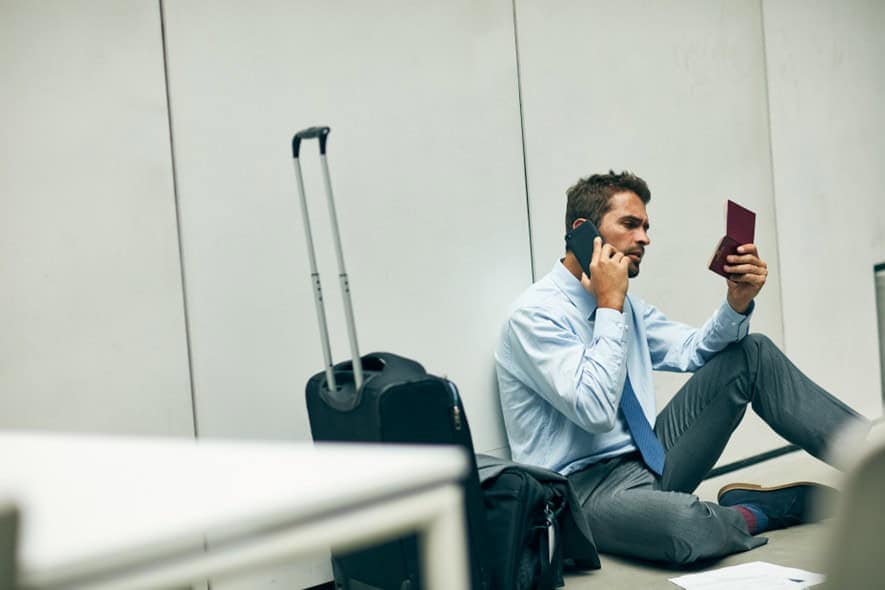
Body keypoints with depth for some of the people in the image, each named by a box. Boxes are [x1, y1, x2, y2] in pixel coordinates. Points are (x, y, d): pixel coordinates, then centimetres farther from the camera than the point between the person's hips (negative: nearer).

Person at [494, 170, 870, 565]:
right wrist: (610, 306, -23)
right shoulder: (534, 314, -16)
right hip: (583, 485, -8)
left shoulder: (623, 303, 10)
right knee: (684, 525, -41)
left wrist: (738, 302, -9)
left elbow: (694, 350, 9)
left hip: (650, 460, 8)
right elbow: (595, 410, -27)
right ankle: (747, 512, -8)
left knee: (752, 354, -2)